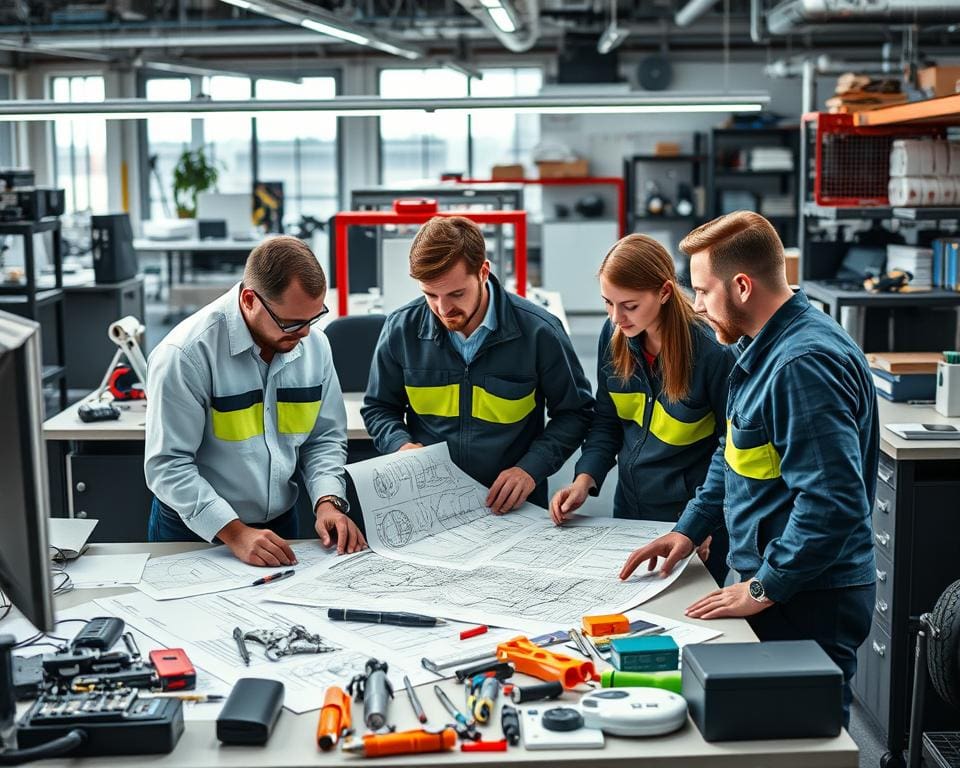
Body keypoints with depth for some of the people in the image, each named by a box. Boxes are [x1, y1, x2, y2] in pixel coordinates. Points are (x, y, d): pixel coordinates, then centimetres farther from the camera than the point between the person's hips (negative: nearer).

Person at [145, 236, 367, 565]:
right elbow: (168, 465, -18)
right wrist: (235, 534, -24)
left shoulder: (315, 344, -1)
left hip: (280, 525, 4)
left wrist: (328, 502, -9)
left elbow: (325, 438, 8)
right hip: (194, 530, -4)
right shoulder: (186, 353, -18)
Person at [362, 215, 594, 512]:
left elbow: (575, 412, 6)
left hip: (513, 507, 0)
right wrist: (401, 443, -5)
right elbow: (379, 408, 16)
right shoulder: (401, 329, 0)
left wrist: (532, 468, -7)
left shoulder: (538, 331, -7)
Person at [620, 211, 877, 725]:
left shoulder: (806, 363, -24)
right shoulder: (762, 347, 9)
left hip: (809, 603, -10)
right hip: (766, 574, 10)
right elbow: (736, 452, 23)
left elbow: (833, 500, -28)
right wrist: (690, 529, 14)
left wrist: (766, 587, -21)